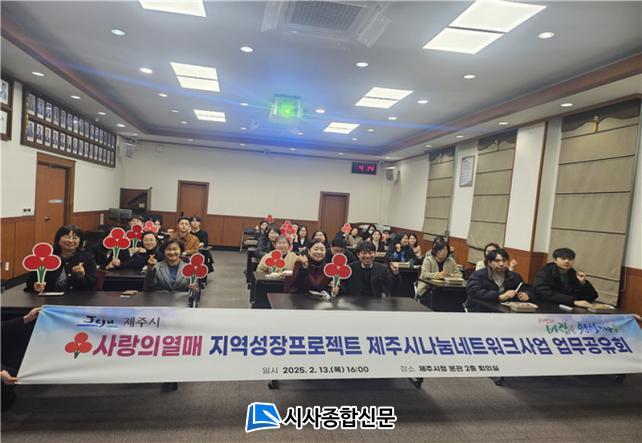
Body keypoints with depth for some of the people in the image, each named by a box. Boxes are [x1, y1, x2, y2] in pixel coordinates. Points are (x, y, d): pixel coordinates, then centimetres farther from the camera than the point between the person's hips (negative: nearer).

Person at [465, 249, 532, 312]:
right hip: (481, 311, -5)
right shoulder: (478, 275, -2)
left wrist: (526, 295, -2)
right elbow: (475, 292, -18)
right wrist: (500, 296, -26)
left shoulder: (515, 277, 16)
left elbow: (527, 290, 24)